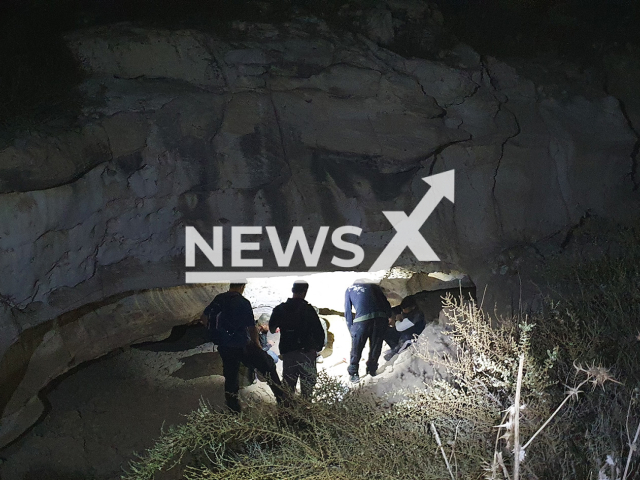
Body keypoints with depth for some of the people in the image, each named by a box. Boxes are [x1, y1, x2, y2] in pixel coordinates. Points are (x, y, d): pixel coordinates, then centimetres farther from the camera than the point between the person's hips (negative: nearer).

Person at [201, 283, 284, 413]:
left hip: (223, 346, 6)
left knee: (230, 376, 18)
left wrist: (216, 332, 18)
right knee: (268, 365, 8)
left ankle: (233, 409, 24)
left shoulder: (218, 299, 2)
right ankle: (282, 397, 7)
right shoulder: (243, 303, -15)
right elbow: (251, 328, -15)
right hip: (241, 345, -5)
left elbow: (204, 317, 10)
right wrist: (258, 344, 0)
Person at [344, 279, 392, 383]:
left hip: (362, 320, -2)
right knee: (375, 347, 19)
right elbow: (386, 304, 18)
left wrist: (351, 329, 17)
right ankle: (372, 369, 32)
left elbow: (347, 311, 15)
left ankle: (353, 374, 19)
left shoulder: (349, 290, 22)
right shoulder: (374, 286, 26)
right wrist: (389, 317, 27)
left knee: (356, 348, 13)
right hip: (381, 318, 2)